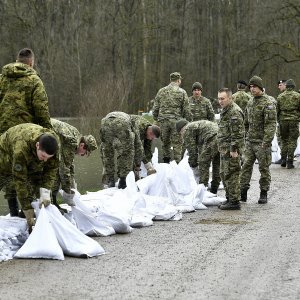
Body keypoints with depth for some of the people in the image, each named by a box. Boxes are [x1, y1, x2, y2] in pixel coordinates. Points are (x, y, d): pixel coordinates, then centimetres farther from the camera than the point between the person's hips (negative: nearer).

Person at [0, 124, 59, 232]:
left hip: (33, 163, 4)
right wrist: (29, 213, -41)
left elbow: (51, 170, -22)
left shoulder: (53, 144, -32)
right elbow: (20, 181, -43)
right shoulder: (21, 148, -47)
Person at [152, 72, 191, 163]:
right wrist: (189, 121, 5)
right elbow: (186, 109, -3)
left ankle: (166, 161, 18)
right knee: (177, 143, 3)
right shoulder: (182, 92, -2)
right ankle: (177, 162, 2)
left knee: (165, 142, 14)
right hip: (176, 121, -3)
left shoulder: (161, 91, 7)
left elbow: (155, 107, 10)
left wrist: (155, 118, 18)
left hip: (163, 121, 3)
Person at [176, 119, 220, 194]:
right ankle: (214, 190, 25)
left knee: (203, 164, 0)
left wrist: (194, 167, 15)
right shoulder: (197, 124, 35)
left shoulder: (187, 130, 8)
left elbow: (192, 150, 5)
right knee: (217, 165, 18)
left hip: (213, 138, -9)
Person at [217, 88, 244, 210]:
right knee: (224, 174, 16)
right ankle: (229, 199, 25)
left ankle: (234, 201, -3)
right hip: (225, 149, 11)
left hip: (231, 150, -11)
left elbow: (237, 133, -21)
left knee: (231, 175, -8)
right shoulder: (225, 110, 17)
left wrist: (234, 149, -23)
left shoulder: (235, 112, -17)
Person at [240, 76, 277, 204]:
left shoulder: (268, 103, -11)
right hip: (250, 141, 7)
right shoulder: (250, 102, 13)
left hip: (262, 142, -7)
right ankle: (243, 192, 6)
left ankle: (264, 193, 11)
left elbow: (271, 124, -17)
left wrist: (266, 142, -22)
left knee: (264, 168, 2)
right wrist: (245, 136, 17)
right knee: (246, 166, 3)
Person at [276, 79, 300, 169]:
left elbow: (277, 110, 8)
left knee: (284, 140, 15)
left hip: (283, 121, 2)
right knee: (292, 141, 2)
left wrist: (279, 121, 18)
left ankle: (283, 159, 9)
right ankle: (289, 162, -3)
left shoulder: (280, 96, 5)